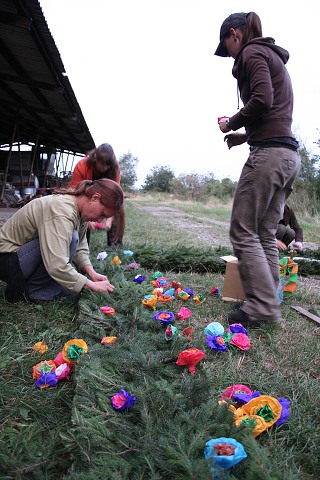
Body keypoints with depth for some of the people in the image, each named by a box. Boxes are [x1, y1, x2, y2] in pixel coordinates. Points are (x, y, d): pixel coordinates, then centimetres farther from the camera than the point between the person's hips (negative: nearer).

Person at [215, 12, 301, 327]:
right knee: (265, 234, 9)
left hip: (269, 153, -9)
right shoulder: (272, 56, 28)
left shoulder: (252, 52, 0)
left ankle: (262, 309, -5)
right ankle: (268, 306, 13)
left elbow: (262, 100, -17)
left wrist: (232, 123, -2)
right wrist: (246, 135, 19)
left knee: (243, 232, -7)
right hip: (288, 154, 9)